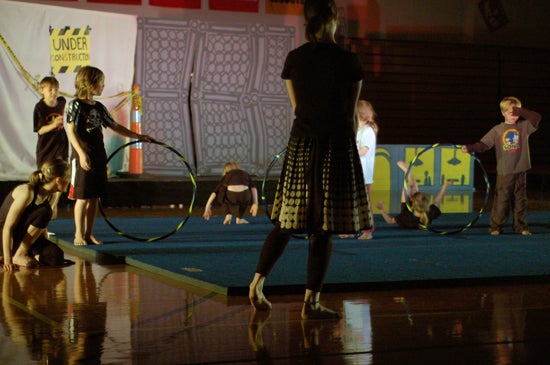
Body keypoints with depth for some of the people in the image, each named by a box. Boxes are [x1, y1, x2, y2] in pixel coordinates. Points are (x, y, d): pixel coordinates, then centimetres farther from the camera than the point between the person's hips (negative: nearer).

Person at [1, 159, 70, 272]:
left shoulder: (48, 195, 2)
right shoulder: (27, 192, -23)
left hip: (23, 236, 7)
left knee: (56, 256, -19)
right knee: (44, 212, -28)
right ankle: (19, 255, -19)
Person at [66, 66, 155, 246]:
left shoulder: (99, 107, 13)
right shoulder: (76, 105, -7)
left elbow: (115, 126, 21)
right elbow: (71, 131, -14)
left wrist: (138, 136, 17)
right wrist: (82, 154, -24)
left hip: (99, 156, 7)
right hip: (83, 157, -7)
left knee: (95, 197, 7)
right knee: (82, 197, -3)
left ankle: (89, 234, 14)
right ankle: (79, 235, 5)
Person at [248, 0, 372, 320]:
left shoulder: (294, 59, 4)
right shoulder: (348, 62, -7)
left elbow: (297, 108, 11)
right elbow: (350, 113, 0)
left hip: (300, 143, 4)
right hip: (336, 144, -4)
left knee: (288, 220, 15)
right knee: (324, 228, -1)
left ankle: (258, 282, 12)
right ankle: (311, 302, 2)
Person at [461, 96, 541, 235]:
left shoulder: (524, 126, 5)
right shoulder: (497, 130, 0)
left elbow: (537, 117, -6)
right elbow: (483, 144, -5)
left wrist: (520, 111, -11)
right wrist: (470, 147, -20)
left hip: (521, 171, 2)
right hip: (504, 172, -2)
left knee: (520, 199, 9)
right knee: (501, 200, -1)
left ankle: (521, 226, 17)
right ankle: (495, 226, 7)